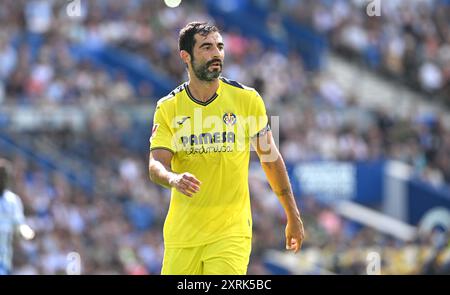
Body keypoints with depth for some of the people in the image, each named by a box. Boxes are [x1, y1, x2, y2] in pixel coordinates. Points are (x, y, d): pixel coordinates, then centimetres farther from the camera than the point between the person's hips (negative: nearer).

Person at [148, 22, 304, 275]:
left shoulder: (247, 99, 0)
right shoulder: (168, 108, 1)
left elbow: (271, 158, 8)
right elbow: (156, 166, -7)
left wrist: (293, 217, 10)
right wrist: (174, 179, -31)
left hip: (232, 232, -1)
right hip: (182, 233, 2)